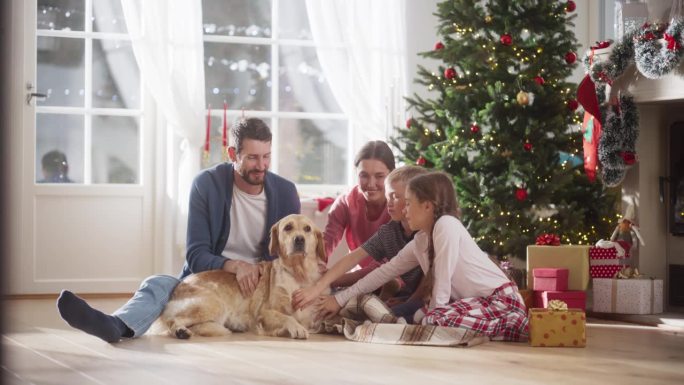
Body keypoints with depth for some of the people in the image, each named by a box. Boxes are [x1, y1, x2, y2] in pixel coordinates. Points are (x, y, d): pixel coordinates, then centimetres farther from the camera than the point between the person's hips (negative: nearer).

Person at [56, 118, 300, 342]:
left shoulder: (285, 192, -2)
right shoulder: (207, 184, -6)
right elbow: (196, 256, -10)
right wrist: (235, 266, -30)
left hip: (260, 286, 2)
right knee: (158, 284, -31)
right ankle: (117, 326, -67)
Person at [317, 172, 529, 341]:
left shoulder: (447, 224, -15)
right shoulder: (419, 242, 11)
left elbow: (443, 281, -16)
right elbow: (385, 271, 16)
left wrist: (431, 315, -6)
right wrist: (340, 299, 17)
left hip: (501, 298, -9)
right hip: (477, 301, 9)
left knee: (437, 321, -28)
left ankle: (511, 327, -11)